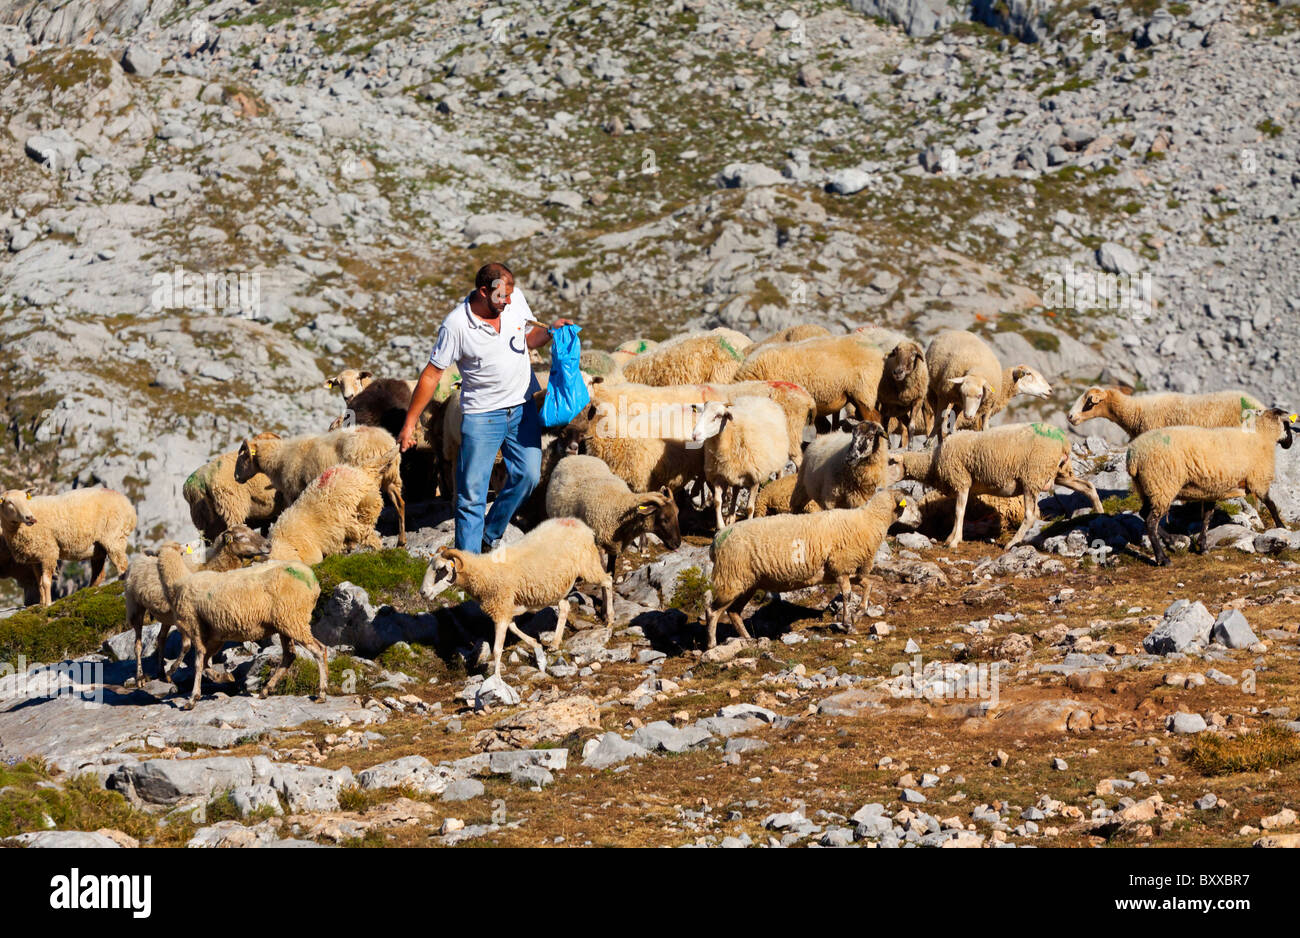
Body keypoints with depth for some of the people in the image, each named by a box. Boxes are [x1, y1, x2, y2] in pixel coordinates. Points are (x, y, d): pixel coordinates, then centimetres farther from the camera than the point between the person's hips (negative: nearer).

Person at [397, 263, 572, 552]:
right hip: (482, 414, -5)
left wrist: (549, 331, -10)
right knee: (472, 490, -5)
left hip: (522, 408, 5)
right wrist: (409, 423, -8)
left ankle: (489, 537, 21)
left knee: (527, 475, 2)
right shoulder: (456, 325, -18)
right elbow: (432, 374, -10)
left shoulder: (515, 298, -5)